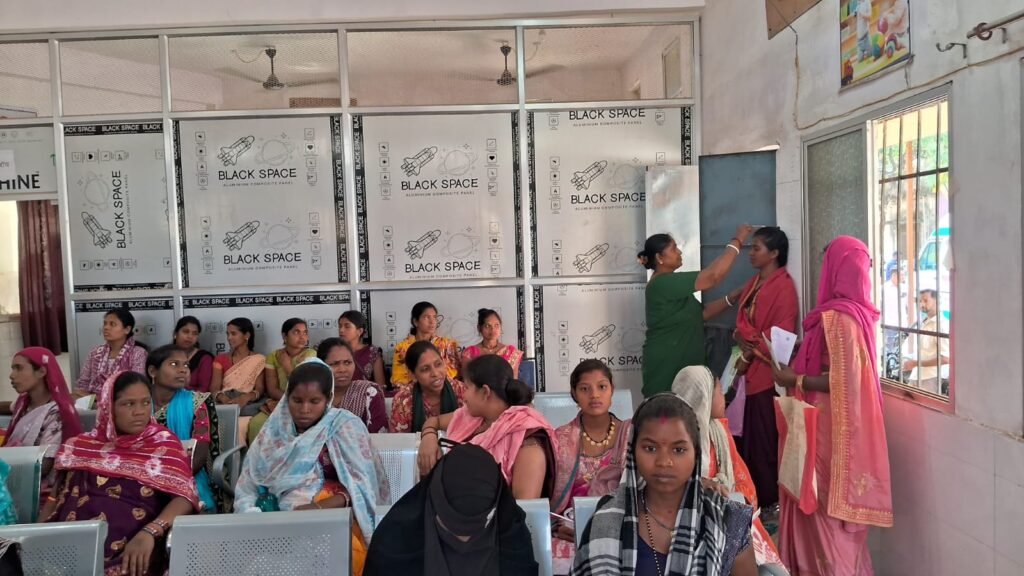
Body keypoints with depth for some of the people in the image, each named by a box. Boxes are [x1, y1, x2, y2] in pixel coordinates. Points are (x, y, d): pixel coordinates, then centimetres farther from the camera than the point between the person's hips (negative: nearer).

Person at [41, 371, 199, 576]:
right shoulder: (82, 446, 16)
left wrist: (149, 533, -22)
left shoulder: (164, 443, 4)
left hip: (130, 549, -4)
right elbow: (57, 496, 19)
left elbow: (184, 497, -6)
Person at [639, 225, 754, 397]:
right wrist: (737, 241, -11)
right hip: (665, 368, -9)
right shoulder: (662, 284, -17)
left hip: (680, 365, 9)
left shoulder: (673, 286, 15)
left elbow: (701, 312, 15)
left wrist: (734, 296, 4)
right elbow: (713, 276, -21)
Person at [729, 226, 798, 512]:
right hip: (750, 370, 8)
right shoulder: (753, 283, 15)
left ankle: (774, 502, 11)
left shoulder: (784, 285, -11)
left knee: (767, 439, -1)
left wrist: (752, 352, -12)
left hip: (769, 372, -8)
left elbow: (782, 334, -16)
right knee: (750, 437, 12)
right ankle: (754, 498, 23)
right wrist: (742, 338, -6)